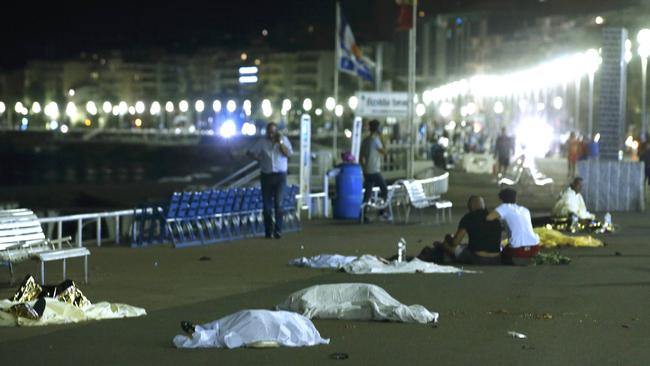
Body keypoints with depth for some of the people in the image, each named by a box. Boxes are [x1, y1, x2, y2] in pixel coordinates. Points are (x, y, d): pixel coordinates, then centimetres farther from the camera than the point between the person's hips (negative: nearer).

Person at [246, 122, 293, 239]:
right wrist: (259, 158, 0)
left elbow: (289, 153, -7)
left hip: (280, 176, -2)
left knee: (278, 203, -15)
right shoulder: (262, 142, 8)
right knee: (267, 205, 2)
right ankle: (268, 231, 9)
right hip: (266, 176, 2)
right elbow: (250, 152, 12)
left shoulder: (284, 139, 6)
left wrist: (280, 142, -12)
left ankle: (278, 229, -14)